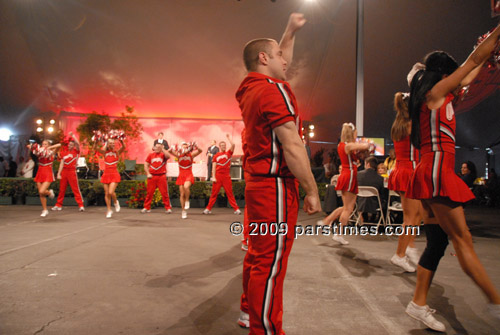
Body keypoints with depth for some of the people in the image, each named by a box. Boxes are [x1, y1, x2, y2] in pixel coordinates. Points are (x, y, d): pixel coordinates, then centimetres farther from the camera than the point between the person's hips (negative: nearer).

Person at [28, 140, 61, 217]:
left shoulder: (51, 152, -3)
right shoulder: (39, 153, 8)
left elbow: (59, 145, -18)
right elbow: (28, 146, 10)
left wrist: (49, 148, -17)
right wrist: (33, 146, -9)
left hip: (48, 174, -4)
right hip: (40, 173, 5)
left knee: (42, 191, -19)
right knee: (40, 193, 4)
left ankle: (49, 192, 17)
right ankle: (45, 210, 19)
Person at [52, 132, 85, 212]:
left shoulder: (76, 151, 2)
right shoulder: (64, 152, 10)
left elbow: (77, 144, -18)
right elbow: (62, 163, 7)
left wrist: (72, 135, -16)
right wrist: (59, 173, 1)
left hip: (72, 171, -4)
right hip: (64, 171, 4)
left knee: (76, 189, -6)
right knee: (62, 189, 10)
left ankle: (81, 205, -6)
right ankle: (58, 205, 19)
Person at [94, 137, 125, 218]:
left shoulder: (117, 152, 0)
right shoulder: (105, 152, 5)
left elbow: (123, 147, -19)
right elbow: (95, 148, -8)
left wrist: (121, 140, -36)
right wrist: (96, 140, -24)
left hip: (114, 175, -3)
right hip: (106, 174, 3)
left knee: (111, 192, -16)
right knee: (106, 194, 6)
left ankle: (116, 202, 16)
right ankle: (109, 210, 20)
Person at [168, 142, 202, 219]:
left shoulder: (191, 155, -2)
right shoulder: (179, 155, 2)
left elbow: (200, 151, -17)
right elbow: (169, 151, -12)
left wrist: (196, 147, -37)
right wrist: (172, 149, -34)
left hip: (189, 175, -2)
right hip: (181, 175, 2)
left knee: (186, 187, -32)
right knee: (182, 194, 3)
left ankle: (187, 201, -5)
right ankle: (184, 211, 15)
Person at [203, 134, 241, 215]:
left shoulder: (228, 153, 8)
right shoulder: (216, 156, 7)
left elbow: (233, 145, -6)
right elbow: (214, 167, 4)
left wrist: (228, 137, 1)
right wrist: (213, 177, -4)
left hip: (226, 176, 0)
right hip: (218, 176, 0)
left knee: (230, 193, 0)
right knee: (214, 193, 4)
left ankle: (236, 209, 1)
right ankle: (208, 209, 10)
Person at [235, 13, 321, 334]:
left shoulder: (251, 90, 14)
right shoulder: (274, 90, -14)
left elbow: (280, 62, 34)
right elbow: (292, 146, -18)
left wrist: (291, 31, 37)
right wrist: (312, 191, -14)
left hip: (257, 184, 10)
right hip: (276, 186, -10)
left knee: (259, 254, 20)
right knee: (271, 262, -2)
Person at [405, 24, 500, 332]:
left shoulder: (440, 98, 21)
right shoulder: (435, 92, -4)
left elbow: (468, 78, 33)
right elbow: (474, 60, 0)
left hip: (434, 173, 10)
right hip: (437, 172, -10)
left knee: (437, 241, 8)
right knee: (463, 241, -4)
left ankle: (419, 304, 13)